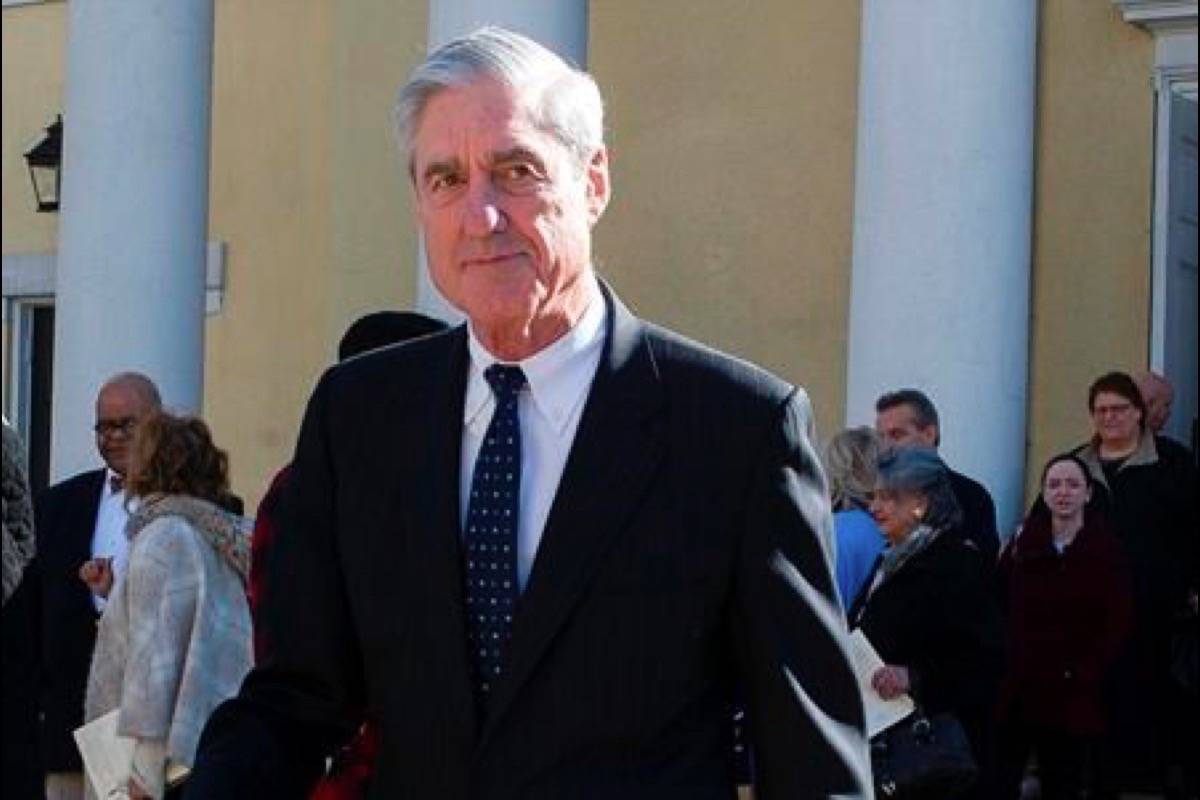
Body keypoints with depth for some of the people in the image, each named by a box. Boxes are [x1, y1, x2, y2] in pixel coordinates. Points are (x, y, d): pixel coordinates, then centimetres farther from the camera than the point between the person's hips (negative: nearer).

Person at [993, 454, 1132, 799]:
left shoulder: (1106, 550, -1)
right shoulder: (1023, 543, 6)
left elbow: (1117, 624, -5)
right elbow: (996, 606, 5)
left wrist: (1085, 674, -12)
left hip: (1072, 696, -2)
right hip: (1016, 688, 2)